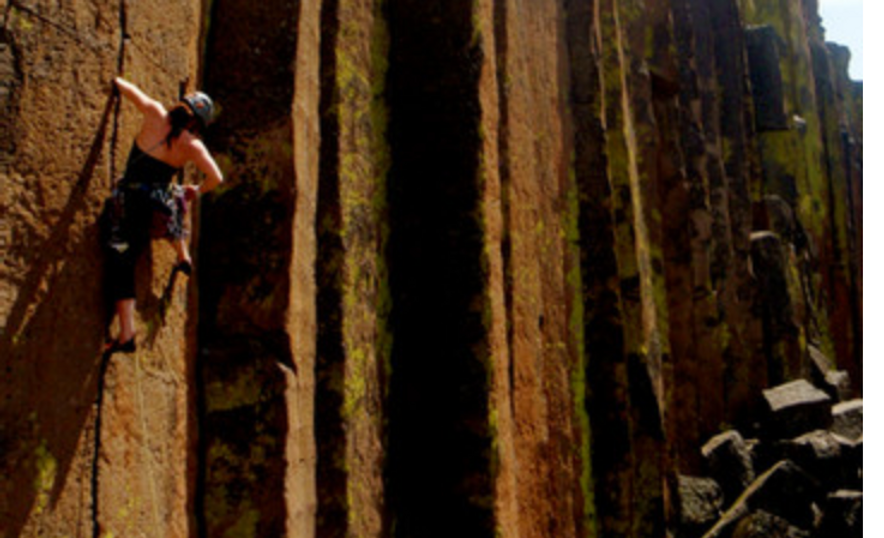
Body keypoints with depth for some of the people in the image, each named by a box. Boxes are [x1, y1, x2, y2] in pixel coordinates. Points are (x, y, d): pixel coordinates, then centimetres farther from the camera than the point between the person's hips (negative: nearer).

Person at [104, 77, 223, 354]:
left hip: (129, 203, -1)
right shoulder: (192, 146, -7)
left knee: (120, 269, 4)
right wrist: (197, 190, 9)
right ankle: (183, 257, 40)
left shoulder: (155, 114, -7)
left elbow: (129, 89, 8)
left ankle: (126, 335, 0)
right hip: (158, 204, 1)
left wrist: (117, 80, 32)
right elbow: (216, 178, -12)